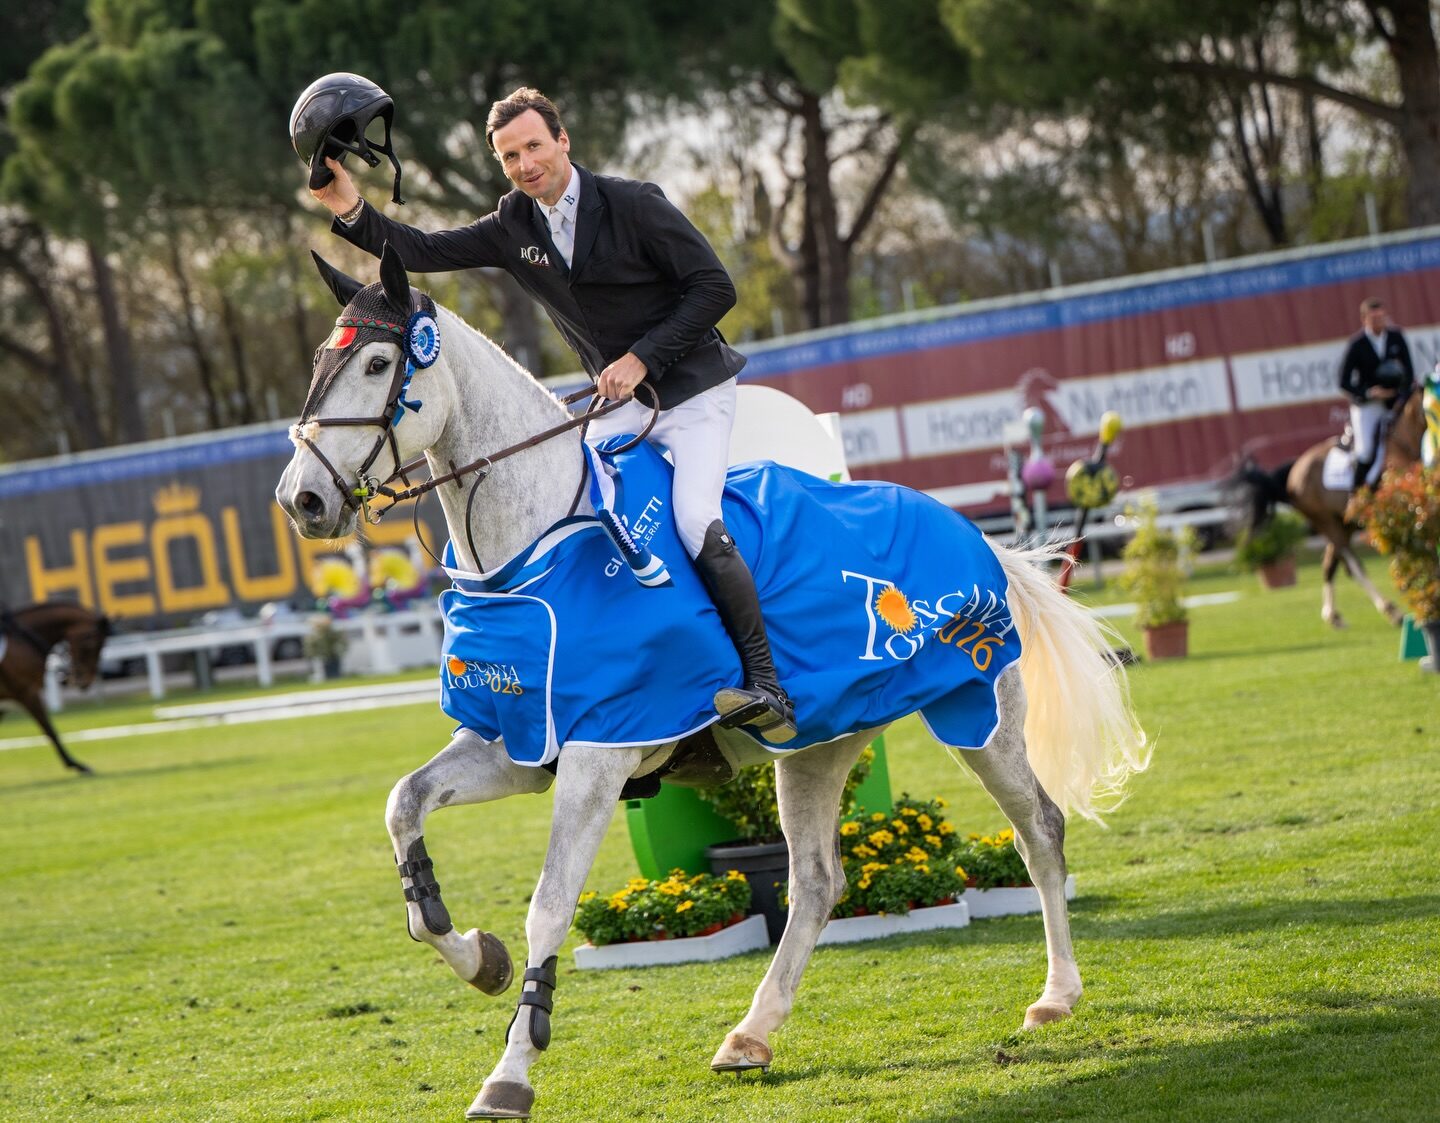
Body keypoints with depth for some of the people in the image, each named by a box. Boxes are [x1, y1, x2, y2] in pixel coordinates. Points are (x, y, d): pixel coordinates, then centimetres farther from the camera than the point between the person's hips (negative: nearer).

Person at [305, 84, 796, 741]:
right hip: (621, 408, 7)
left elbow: (714, 288, -13)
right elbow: (424, 252, 0)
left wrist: (643, 357, -19)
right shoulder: (512, 229, 4)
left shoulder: (634, 205, -13)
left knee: (696, 523, -25)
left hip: (693, 393, -7)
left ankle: (766, 689, -25)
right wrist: (350, 211, -16)